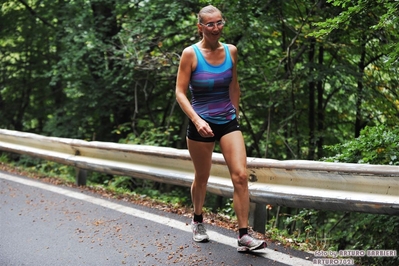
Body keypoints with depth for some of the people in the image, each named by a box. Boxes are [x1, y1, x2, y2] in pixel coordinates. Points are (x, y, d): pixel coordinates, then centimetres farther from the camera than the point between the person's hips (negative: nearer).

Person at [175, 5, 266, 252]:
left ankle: (244, 236, -7)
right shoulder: (190, 54, -11)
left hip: (228, 122, 3)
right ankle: (198, 221, 40)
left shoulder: (231, 51, 0)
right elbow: (180, 92, -12)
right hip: (201, 124, -3)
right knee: (202, 178, 13)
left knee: (241, 176, -11)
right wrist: (197, 120, -25)